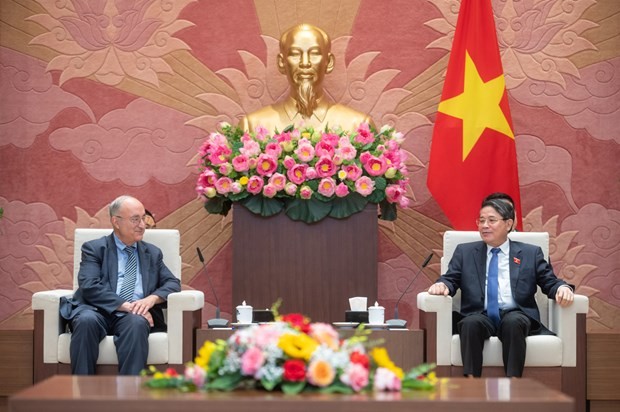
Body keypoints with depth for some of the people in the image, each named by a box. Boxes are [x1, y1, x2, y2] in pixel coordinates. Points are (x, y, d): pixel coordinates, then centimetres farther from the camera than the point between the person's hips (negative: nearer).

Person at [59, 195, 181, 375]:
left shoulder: (153, 253, 22)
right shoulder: (93, 248, 10)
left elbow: (173, 283, 12)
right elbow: (90, 287, -5)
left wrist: (151, 298, -11)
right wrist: (126, 306, -17)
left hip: (134, 316, 2)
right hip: (97, 312, -2)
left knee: (137, 323, -34)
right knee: (86, 320, -36)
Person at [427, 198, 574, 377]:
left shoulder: (531, 253, 17)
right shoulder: (465, 252, 20)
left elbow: (549, 282, 13)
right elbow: (451, 279, 11)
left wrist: (562, 288, -12)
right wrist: (442, 285, -13)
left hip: (515, 316, 0)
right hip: (480, 316, 1)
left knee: (513, 322, -36)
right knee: (471, 323, -34)